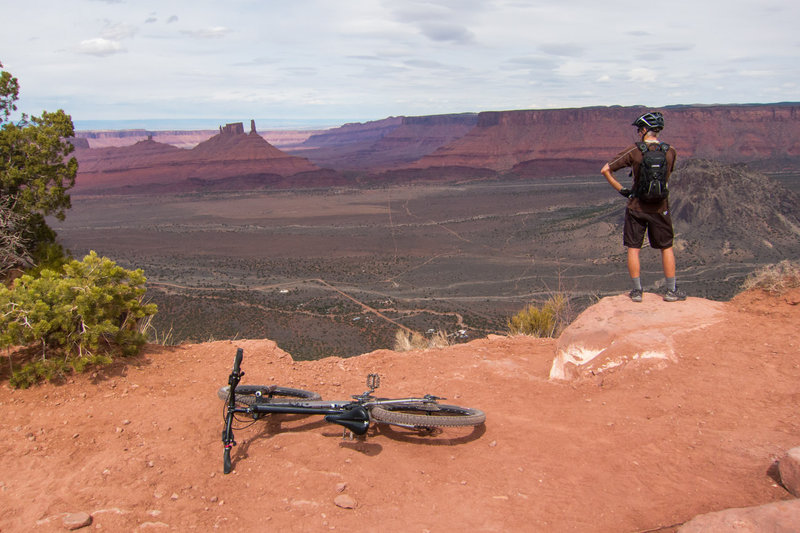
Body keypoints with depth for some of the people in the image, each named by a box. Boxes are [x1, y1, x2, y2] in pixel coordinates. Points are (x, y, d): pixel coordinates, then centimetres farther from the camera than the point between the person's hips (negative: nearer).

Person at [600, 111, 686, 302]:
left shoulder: (634, 151, -12)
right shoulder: (670, 151, -3)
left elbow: (605, 170, -13)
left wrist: (621, 189, -4)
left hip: (636, 206, -2)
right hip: (660, 207, 2)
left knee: (633, 249, 9)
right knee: (666, 248, 14)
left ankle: (637, 291, 10)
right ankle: (671, 291, 17)